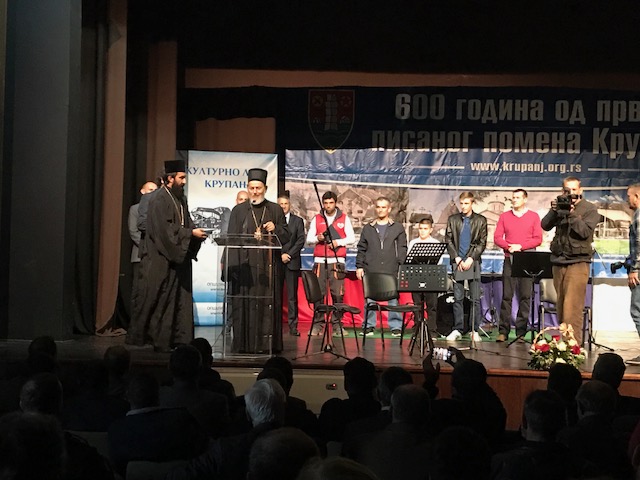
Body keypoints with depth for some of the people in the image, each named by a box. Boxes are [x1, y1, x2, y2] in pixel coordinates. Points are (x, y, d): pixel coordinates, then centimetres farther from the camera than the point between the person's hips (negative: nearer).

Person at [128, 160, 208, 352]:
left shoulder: (181, 199, 14)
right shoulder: (159, 200, -12)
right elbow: (165, 230, -19)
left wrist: (195, 233, -3)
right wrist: (191, 233, -18)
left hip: (179, 259, 8)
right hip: (162, 260, -8)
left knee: (181, 301, 6)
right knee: (160, 301, -1)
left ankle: (180, 339, 10)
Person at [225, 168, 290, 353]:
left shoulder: (275, 210, 12)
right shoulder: (238, 211, 10)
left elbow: (286, 236, 11)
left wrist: (275, 229, -8)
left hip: (268, 266, 1)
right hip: (245, 266, -1)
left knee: (268, 303, -2)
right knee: (244, 304, -3)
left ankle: (267, 343, 3)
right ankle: (244, 343, 1)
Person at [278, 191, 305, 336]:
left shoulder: (298, 221, 11)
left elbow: (300, 241, 4)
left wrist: (289, 254, -7)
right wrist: (280, 255, -7)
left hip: (292, 262, 1)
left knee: (292, 296, 0)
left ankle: (293, 326, 2)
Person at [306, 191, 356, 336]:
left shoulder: (344, 218, 9)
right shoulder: (317, 219, 12)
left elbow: (351, 238, 4)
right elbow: (309, 239, 9)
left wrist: (338, 242, -12)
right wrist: (317, 238, -12)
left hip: (337, 261, -1)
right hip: (320, 260, 1)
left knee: (338, 294, -6)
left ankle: (337, 324, 0)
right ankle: (317, 324, 1)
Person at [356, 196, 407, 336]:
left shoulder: (398, 228, 10)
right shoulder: (367, 228, 13)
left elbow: (402, 249, 6)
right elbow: (361, 249, 13)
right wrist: (359, 266, 5)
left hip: (391, 271, -1)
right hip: (371, 271, 1)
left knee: (393, 299, -1)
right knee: (370, 299, 3)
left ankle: (395, 326, 7)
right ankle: (369, 326, 12)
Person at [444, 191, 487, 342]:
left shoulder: (480, 221, 5)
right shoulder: (453, 219, 10)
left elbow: (482, 243, 1)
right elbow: (448, 241, 6)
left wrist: (471, 259, -10)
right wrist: (457, 258, -5)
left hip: (473, 262, -1)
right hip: (457, 262, 1)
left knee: (475, 299, -2)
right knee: (457, 298, 3)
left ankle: (475, 330, 3)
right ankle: (457, 330, 7)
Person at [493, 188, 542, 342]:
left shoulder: (533, 216, 8)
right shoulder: (504, 216, 13)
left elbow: (538, 239, 0)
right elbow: (497, 237, 7)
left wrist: (520, 246, -12)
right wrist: (509, 247, -11)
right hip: (509, 259, 1)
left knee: (525, 296, -2)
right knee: (507, 296, -3)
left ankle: (521, 331, 2)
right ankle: (503, 331, -1)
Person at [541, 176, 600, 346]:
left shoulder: (590, 209, 1)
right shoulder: (561, 205, 12)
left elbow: (585, 232, -11)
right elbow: (545, 226, 5)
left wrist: (572, 214, -17)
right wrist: (553, 211, -11)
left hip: (578, 263, -5)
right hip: (558, 262, 5)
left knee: (571, 308, -13)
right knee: (560, 306, 7)